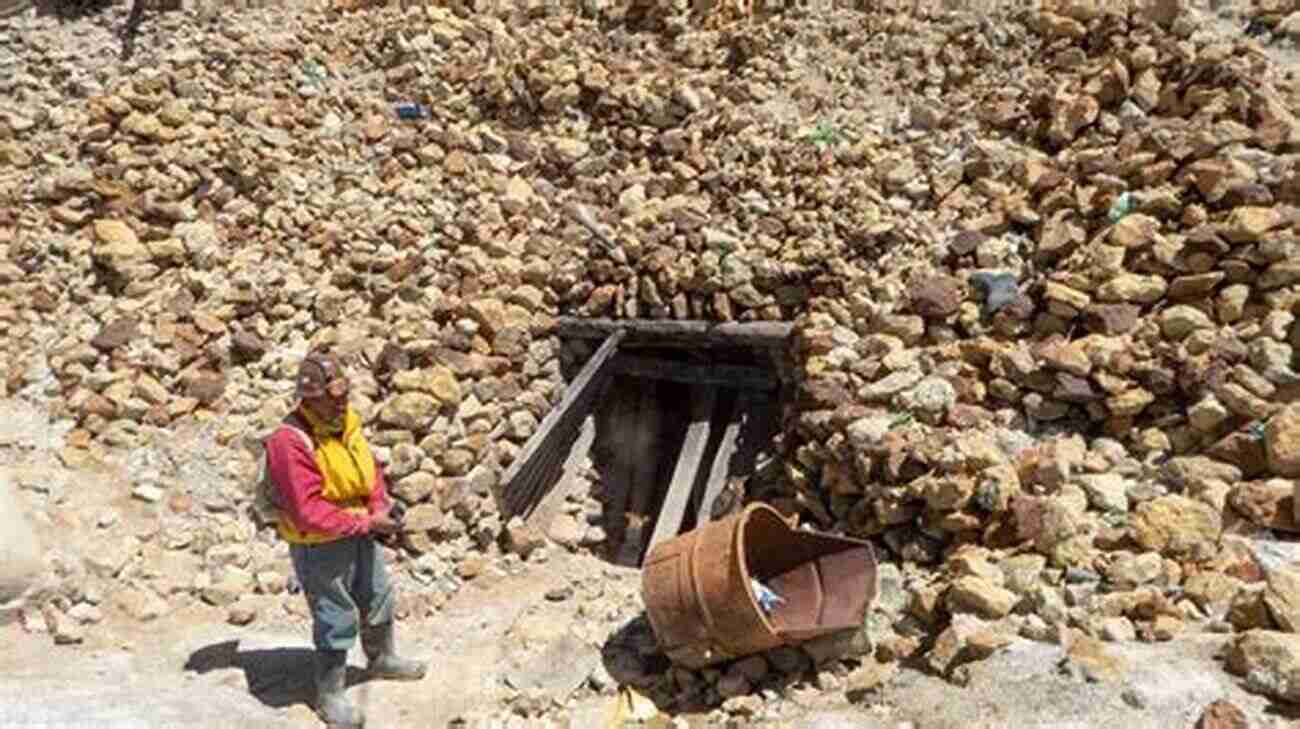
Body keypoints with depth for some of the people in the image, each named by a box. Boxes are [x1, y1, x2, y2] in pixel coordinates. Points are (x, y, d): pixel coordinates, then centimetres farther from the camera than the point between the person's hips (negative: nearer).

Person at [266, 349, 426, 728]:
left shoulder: (346, 421, -4)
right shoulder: (291, 442, -27)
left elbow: (369, 467, 7)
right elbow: (309, 512, -30)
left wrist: (380, 507, -11)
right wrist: (367, 523, -24)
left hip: (360, 534, 8)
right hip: (319, 546, -8)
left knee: (378, 599, 24)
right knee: (337, 620, 6)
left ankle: (382, 659, 50)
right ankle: (330, 696, 27)